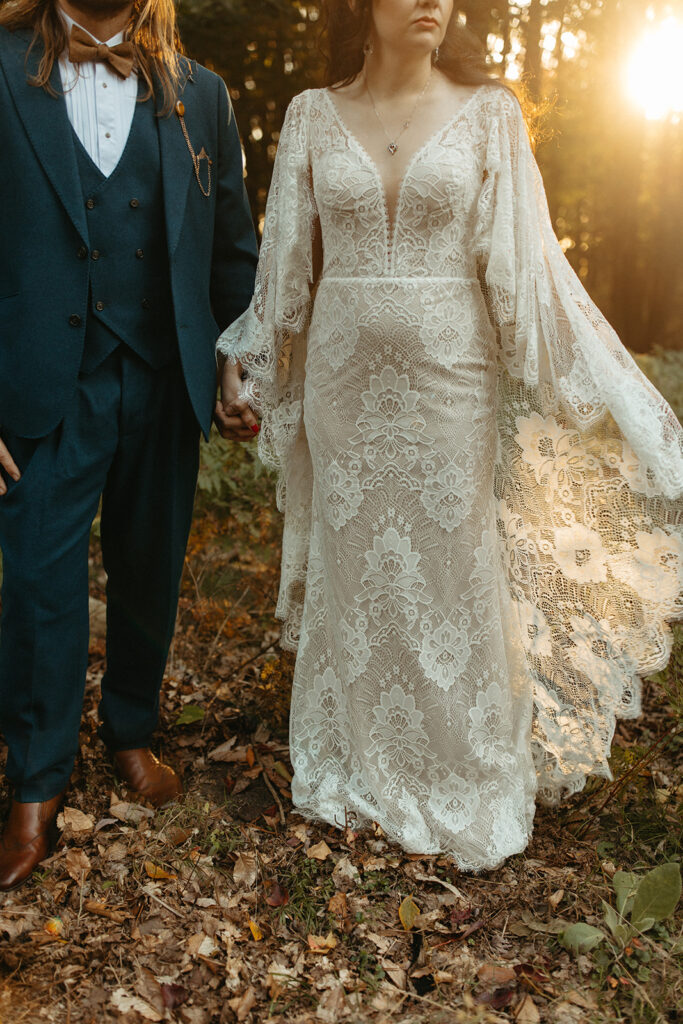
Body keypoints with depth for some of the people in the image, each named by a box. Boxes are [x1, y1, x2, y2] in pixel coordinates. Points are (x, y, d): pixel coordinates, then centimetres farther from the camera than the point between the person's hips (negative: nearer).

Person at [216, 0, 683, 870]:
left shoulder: (487, 113, 0)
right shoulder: (313, 117, 4)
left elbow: (521, 262, -2)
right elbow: (287, 260, 9)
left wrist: (584, 390, -6)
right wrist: (249, 366, 12)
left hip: (451, 376, -1)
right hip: (344, 379, 2)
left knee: (454, 571, 6)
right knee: (355, 569, 11)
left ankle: (468, 782, 26)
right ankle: (360, 765, 30)